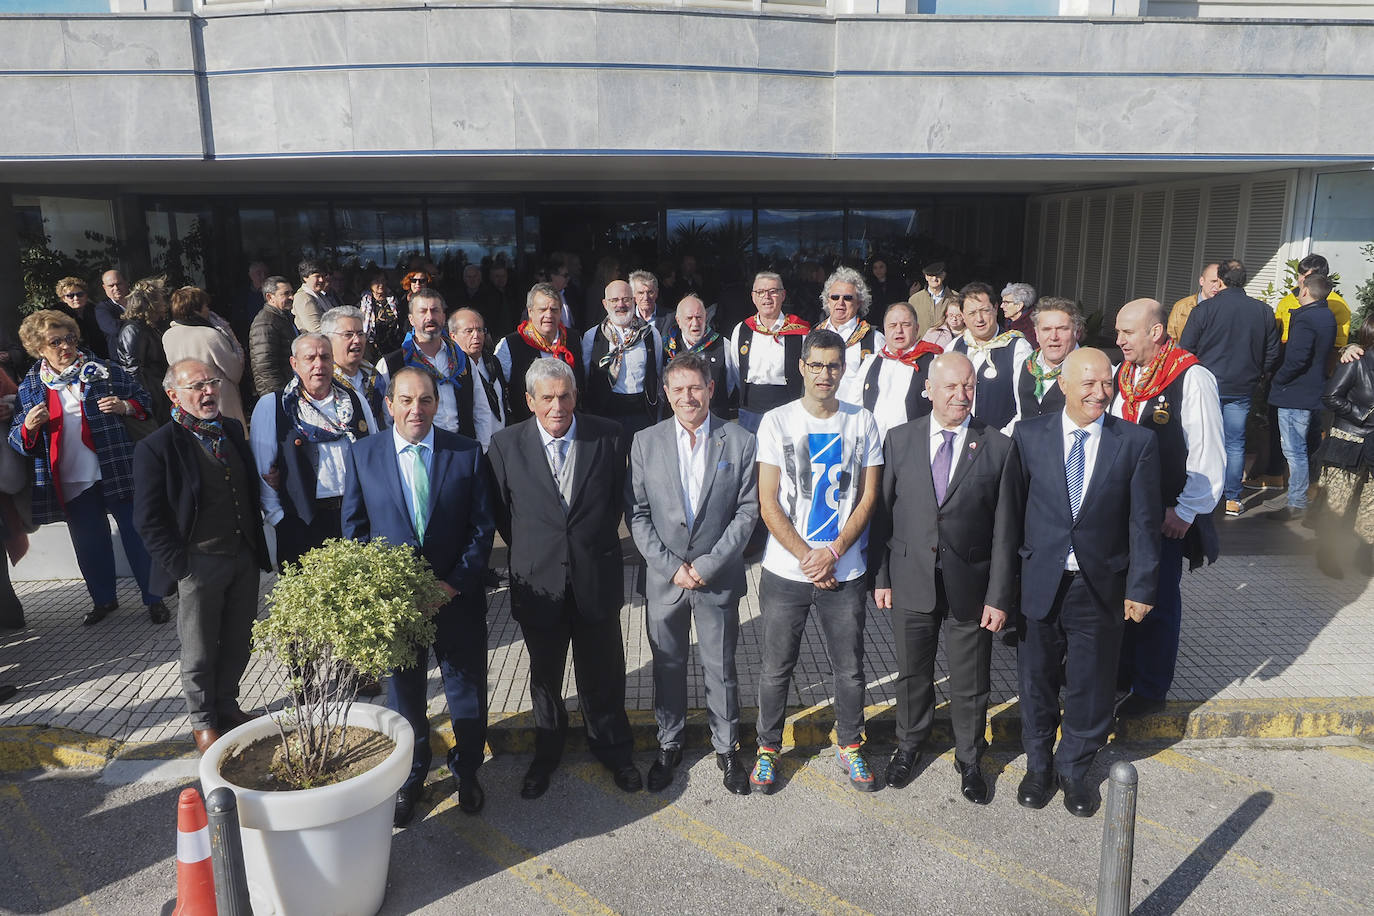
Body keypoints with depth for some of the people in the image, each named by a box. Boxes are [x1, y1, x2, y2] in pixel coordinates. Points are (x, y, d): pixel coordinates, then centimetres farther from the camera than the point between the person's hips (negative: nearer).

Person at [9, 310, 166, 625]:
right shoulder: (29, 388, 5)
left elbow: (144, 399, 6)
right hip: (71, 483, 3)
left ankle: (154, 598, 11)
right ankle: (104, 600, 31)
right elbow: (18, 441, 8)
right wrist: (28, 427, -14)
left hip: (116, 471, -3)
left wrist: (125, 406, -14)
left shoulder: (103, 371, 0)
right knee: (89, 544, 13)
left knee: (136, 533, 1)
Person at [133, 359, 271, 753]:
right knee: (199, 651, 10)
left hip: (245, 557, 5)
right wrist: (180, 564, -13)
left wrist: (255, 544, 11)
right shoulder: (156, 448, -13)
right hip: (199, 564, -5)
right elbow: (149, 520, -11)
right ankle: (203, 721, 29)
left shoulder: (233, 429, 6)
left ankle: (227, 705, 37)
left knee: (238, 643, 17)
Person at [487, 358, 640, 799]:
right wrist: (530, 553, 4)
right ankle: (546, 754, 40)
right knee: (545, 675, 18)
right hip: (538, 581, 0)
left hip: (596, 576, 0)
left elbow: (619, 499, 4)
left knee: (602, 672, 13)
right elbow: (501, 512, 3)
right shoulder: (506, 444, -6)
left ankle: (613, 750, 35)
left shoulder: (608, 435, -5)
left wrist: (595, 545, 4)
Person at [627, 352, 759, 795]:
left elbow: (748, 511, -6)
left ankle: (727, 747, 31)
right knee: (667, 666, 14)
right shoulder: (645, 442, -2)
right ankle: (669, 745, 34)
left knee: (721, 667, 11)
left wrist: (707, 565, -12)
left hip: (718, 577, -1)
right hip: (663, 577, 1)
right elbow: (637, 514, -2)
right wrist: (671, 566, -10)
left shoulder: (740, 442, -5)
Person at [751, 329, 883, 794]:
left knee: (850, 669, 12)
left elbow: (868, 499, 1)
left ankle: (849, 747, 33)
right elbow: (768, 504, -5)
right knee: (777, 668, 10)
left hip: (845, 572, 1)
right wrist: (807, 558, -11)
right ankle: (768, 748, 29)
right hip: (785, 571, -1)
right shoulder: (776, 422, -3)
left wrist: (833, 552, -10)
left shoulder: (862, 423, 2)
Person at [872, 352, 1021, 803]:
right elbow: (884, 512, 2)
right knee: (912, 672, 18)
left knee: (971, 683, 13)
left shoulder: (999, 448, -6)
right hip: (911, 580, 1)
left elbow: (1005, 530, -5)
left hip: (970, 585, -1)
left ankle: (969, 760, 36)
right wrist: (881, 576, 0)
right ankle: (909, 745, 41)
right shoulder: (900, 440, -1)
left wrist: (999, 596, -7)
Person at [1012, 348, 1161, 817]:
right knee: (1036, 681, 16)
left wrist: (1141, 586, -4)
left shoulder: (1137, 442, -4)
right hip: (1039, 582, 0)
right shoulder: (1028, 434, -5)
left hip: (1101, 586, 0)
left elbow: (1144, 522, -2)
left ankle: (1073, 769, 37)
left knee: (1090, 688, 13)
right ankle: (1038, 766, 38)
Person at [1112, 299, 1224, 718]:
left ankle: (1150, 691, 21)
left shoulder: (1192, 379, -14)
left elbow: (1208, 454, -14)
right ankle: (1119, 675, 32)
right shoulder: (1122, 374, 6)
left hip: (1167, 517, -6)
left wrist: (1185, 512, -14)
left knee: (1158, 602, 6)